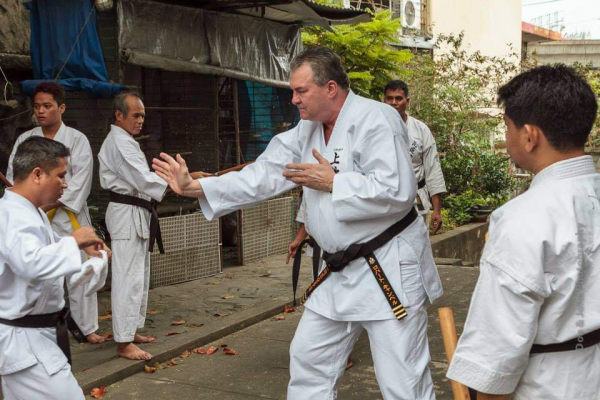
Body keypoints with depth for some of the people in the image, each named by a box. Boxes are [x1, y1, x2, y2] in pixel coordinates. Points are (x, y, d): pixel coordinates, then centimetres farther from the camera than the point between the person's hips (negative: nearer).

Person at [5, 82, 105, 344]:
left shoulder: (77, 140, -1)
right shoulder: (25, 140, 8)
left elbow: (80, 181, -8)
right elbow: (13, 178, 9)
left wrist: (52, 204, -14)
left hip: (68, 216, -2)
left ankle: (87, 327, 14)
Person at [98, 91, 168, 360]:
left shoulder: (123, 141, 19)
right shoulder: (119, 143, -16)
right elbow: (144, 179, -24)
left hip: (137, 214, 11)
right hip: (128, 215, -11)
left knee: (140, 276, 16)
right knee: (128, 278, -10)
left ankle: (132, 331, 26)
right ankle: (124, 343, -6)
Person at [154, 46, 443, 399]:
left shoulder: (375, 119, -17)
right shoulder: (308, 130, 9)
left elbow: (397, 191, -25)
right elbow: (263, 175, 6)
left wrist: (332, 182, -18)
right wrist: (195, 187, 0)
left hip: (389, 267, -8)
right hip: (341, 270, 8)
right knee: (309, 360, 17)